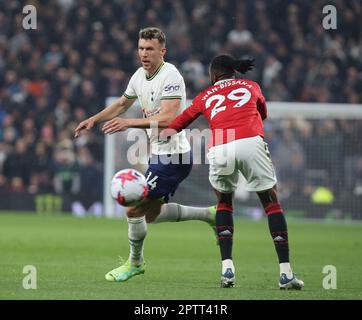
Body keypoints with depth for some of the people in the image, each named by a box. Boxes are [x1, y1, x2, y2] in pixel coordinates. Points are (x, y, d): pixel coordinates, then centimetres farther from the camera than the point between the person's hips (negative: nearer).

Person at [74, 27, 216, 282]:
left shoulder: (170, 77, -20)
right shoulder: (140, 75, 7)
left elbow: (167, 119, -31)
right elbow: (123, 103, 26)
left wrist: (129, 123, -37)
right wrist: (94, 119, 15)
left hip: (173, 156, -9)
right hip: (160, 153, 9)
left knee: (135, 208, -7)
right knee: (151, 213, 16)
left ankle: (135, 262, 14)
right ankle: (209, 214, 29)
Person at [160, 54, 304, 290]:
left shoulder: (205, 97, 26)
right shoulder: (251, 87, 27)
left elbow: (179, 123, 32)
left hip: (219, 150, 1)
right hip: (251, 143, -1)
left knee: (224, 203, 24)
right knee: (271, 202, 9)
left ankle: (227, 268, 11)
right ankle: (286, 274, 2)